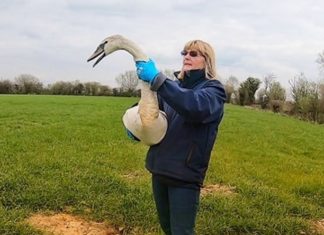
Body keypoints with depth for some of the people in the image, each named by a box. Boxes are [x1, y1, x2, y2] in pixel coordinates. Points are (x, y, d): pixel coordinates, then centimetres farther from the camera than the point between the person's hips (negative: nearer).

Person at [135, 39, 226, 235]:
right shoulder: (176, 86, 10)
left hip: (185, 174, -6)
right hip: (160, 169, 6)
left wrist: (156, 79, -34)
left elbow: (195, 106, -31)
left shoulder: (213, 89, -8)